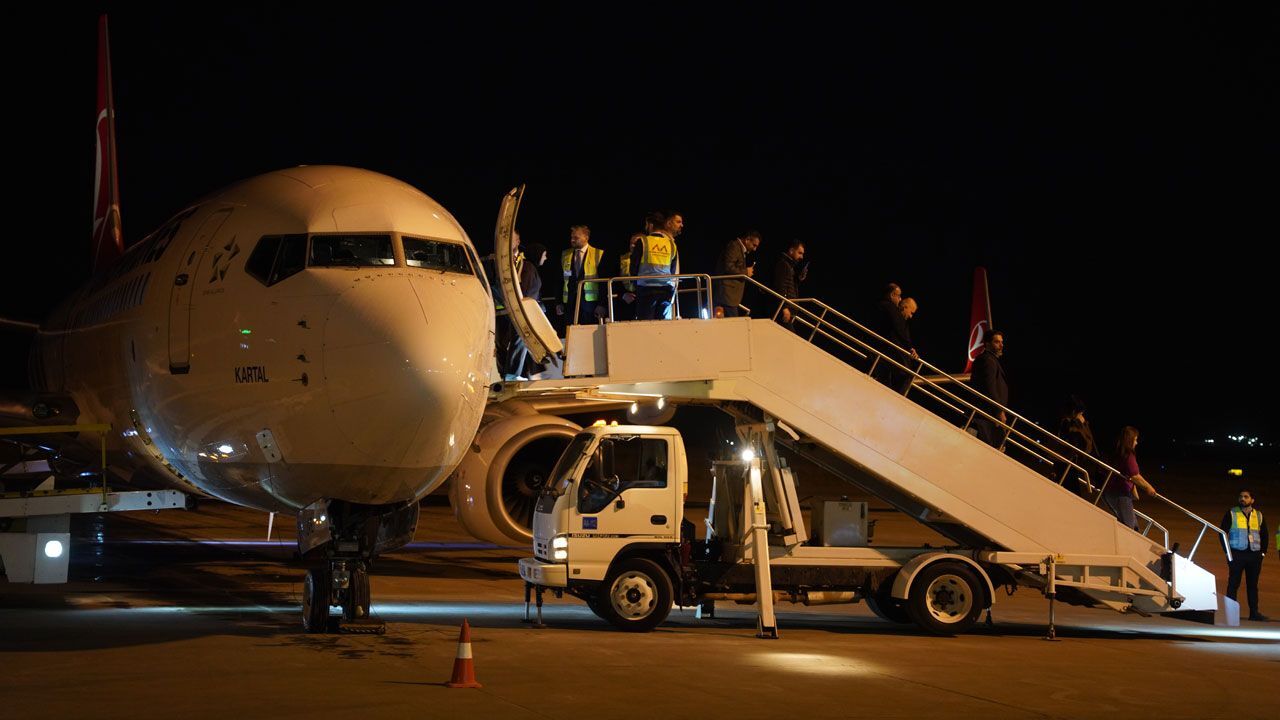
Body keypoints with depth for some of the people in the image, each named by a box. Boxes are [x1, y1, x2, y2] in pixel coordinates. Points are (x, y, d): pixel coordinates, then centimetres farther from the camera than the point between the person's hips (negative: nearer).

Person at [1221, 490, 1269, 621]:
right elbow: (1223, 533, -1)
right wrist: (1228, 551, -7)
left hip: (1255, 555, 3)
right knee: (1233, 583, -3)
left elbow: (1264, 535, 18)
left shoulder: (1259, 515, 11)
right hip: (1237, 554, -3)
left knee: (1253, 584, 6)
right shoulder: (1231, 514, 1)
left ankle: (1254, 612, 10)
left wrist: (1263, 551, 8)